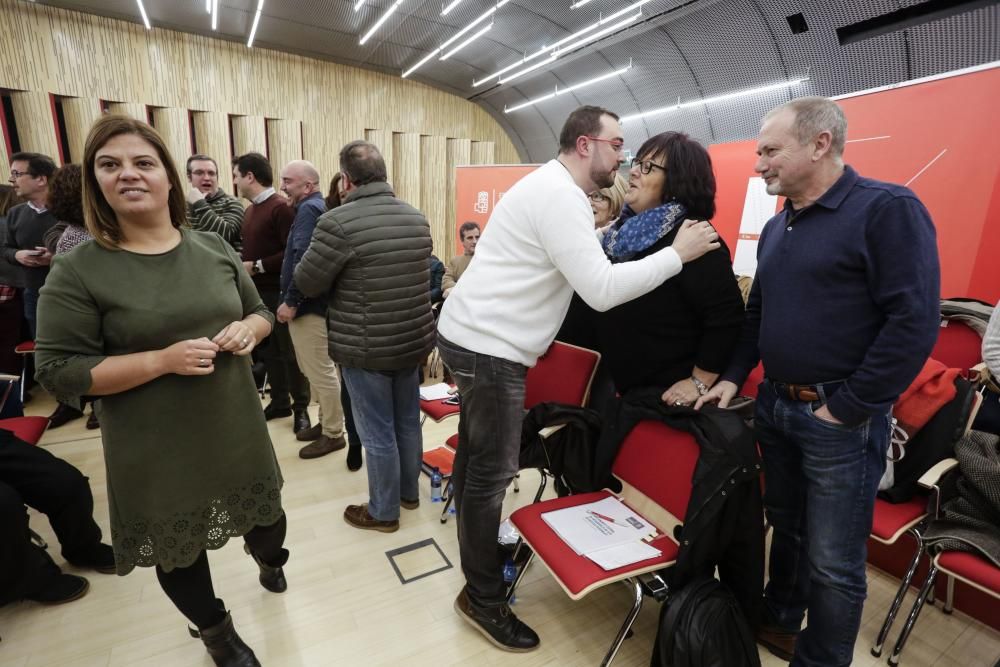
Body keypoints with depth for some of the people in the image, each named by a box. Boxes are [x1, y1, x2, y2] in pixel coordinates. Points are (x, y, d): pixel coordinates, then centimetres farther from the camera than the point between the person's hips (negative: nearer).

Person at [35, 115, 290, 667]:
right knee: (180, 551, 18)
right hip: (158, 453, -2)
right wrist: (162, 359, -24)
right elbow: (58, 372, -11)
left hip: (237, 431, 3)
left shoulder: (214, 249, 0)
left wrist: (248, 330, -14)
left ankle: (268, 558, 60)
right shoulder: (77, 271, -11)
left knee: (266, 519, 22)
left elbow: (260, 312, 10)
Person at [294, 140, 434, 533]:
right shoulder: (417, 218, 3)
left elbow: (306, 283, -9)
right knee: (408, 422, 20)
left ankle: (383, 512, 26)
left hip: (366, 348, -6)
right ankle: (409, 492, 39)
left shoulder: (338, 222, -18)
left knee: (378, 433, 8)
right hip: (413, 339, 7)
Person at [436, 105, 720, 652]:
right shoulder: (559, 195, -18)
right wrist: (677, 253, -16)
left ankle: (476, 553, 42)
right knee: (493, 472, -1)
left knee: (477, 457, 22)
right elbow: (601, 290, -24)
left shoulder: (554, 188, 16)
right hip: (489, 346, -11)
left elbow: (581, 262, 19)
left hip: (473, 335, 11)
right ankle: (483, 598, 17)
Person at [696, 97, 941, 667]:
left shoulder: (888, 209, -11)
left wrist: (846, 410, -17)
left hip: (841, 421, -7)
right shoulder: (777, 227, 11)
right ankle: (779, 621, 43)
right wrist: (734, 376, 7)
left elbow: (915, 321, -18)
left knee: (833, 562, 6)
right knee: (787, 528, 22)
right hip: (773, 406, 7)